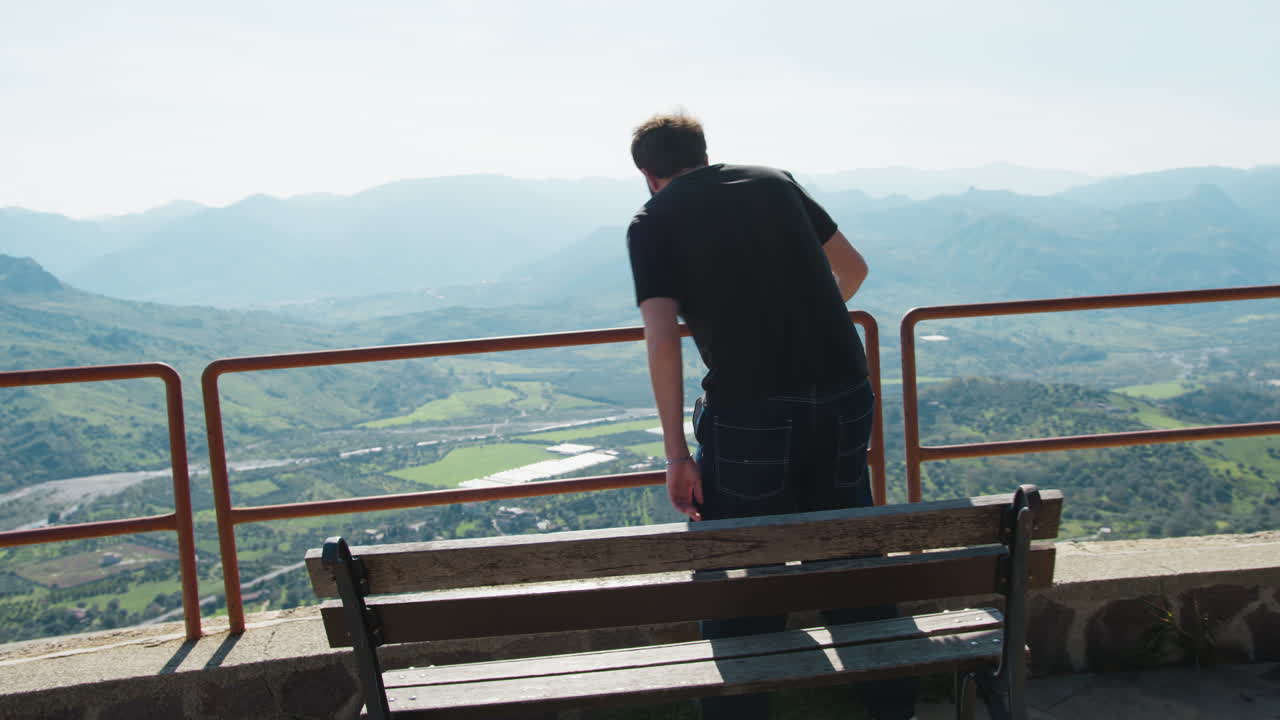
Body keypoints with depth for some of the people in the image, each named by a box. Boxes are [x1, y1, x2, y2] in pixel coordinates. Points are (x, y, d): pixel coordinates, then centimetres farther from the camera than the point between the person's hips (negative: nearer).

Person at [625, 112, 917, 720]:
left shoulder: (652, 221, 3)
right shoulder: (775, 181, 14)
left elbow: (662, 340, -9)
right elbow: (852, 269, 20)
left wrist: (677, 455, -6)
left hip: (748, 413, -4)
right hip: (845, 397, 5)